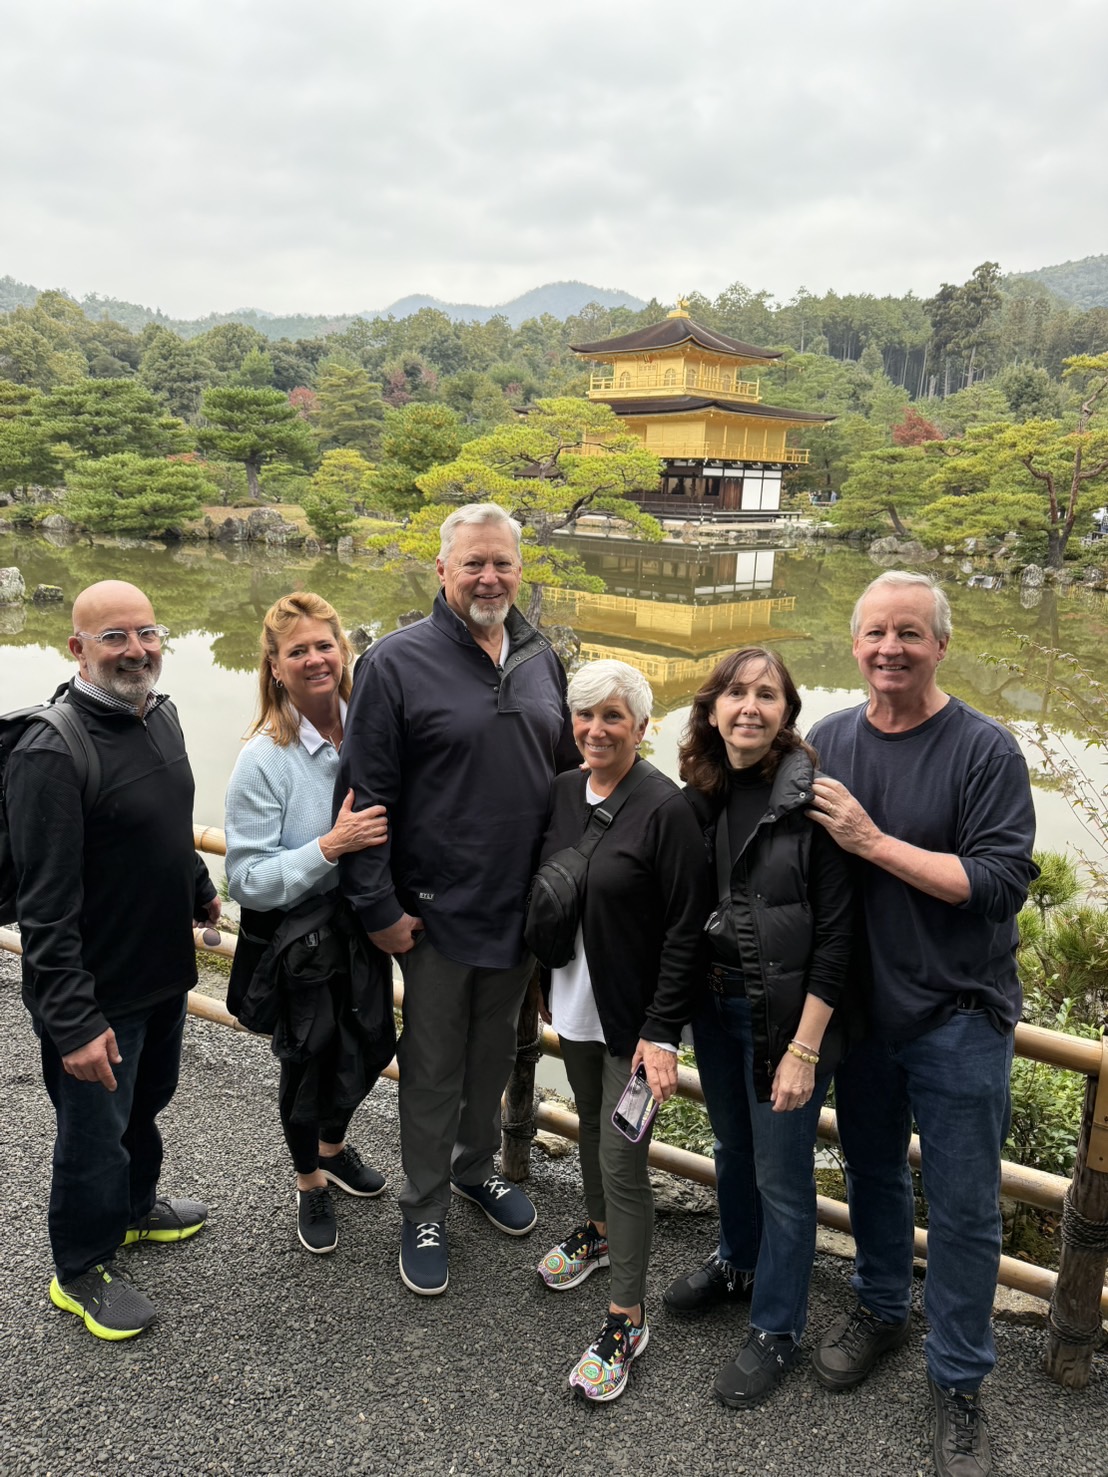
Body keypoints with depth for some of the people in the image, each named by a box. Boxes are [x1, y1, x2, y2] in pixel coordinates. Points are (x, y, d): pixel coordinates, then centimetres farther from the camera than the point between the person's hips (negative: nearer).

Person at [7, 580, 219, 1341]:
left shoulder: (160, 713, 1)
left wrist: (199, 888, 26)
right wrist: (73, 1022, -25)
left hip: (165, 969, 8)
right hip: (99, 992, -7)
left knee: (146, 1102, 26)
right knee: (95, 1133, 12)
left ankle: (135, 1207, 51)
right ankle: (83, 1270, 34)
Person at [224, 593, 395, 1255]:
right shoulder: (264, 760, -20)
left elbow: (401, 823, 10)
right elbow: (249, 879, -20)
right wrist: (330, 846, -32)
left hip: (362, 928, 4)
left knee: (370, 1046, 18)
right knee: (311, 1060, 12)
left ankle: (334, 1145, 51)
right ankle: (311, 1183, 41)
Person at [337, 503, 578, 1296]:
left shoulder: (542, 658, 5)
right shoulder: (398, 661, -12)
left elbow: (568, 770, 13)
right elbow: (367, 793, -12)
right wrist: (379, 907, -13)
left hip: (523, 906, 5)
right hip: (437, 911, -5)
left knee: (496, 1051, 21)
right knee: (433, 1066, 11)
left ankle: (477, 1165, 45)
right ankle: (425, 1211, 30)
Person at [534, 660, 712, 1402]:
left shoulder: (666, 807, -19)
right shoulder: (562, 792, 0)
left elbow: (687, 929, -18)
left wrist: (662, 1033, -20)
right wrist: (540, 980, 15)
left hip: (635, 1018, -6)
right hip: (575, 1004, 6)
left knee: (623, 1157, 0)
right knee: (592, 1124, 24)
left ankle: (628, 1317, 17)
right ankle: (599, 1230, 49)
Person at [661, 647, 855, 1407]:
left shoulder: (813, 799, -18)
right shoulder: (700, 796, -1)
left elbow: (836, 934, -17)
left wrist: (804, 1049, -17)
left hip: (787, 1014, -5)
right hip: (714, 1004, 6)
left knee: (782, 1175, 9)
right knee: (732, 1148, 24)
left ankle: (777, 1330, 30)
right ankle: (739, 1264, 49)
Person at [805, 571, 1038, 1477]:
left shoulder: (985, 750, -13)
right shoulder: (830, 742, 1)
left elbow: (1001, 884, -21)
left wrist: (872, 841, -24)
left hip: (958, 1018, -4)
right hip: (859, 1004, 4)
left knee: (963, 1209, 8)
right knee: (872, 1172, 21)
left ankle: (958, 1383, 27)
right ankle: (880, 1309, 44)